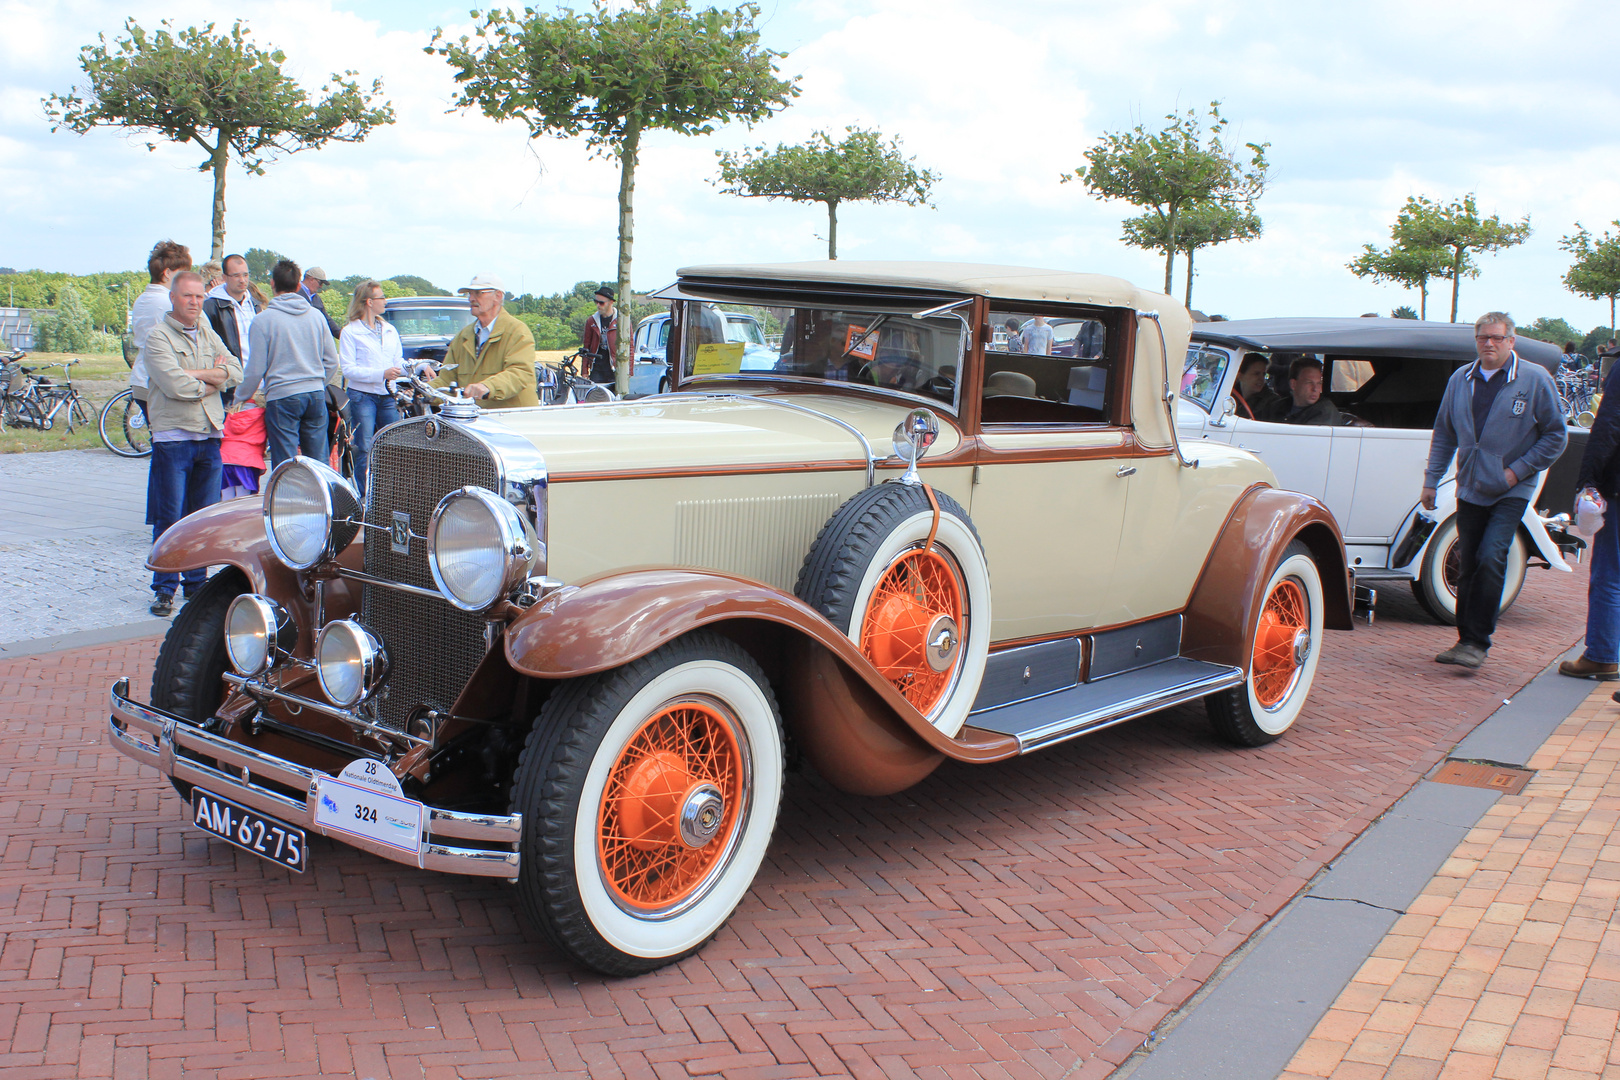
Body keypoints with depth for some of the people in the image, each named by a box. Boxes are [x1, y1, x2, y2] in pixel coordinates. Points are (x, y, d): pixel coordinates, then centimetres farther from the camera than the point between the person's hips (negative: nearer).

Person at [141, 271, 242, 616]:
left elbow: (236, 372, 3)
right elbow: (175, 386, -17)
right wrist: (214, 380, -2)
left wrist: (197, 374, -11)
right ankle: (164, 589, 3)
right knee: (170, 518, -4)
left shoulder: (208, 335, 15)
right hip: (173, 437, -5)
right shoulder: (159, 337, -5)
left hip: (210, 435, 5)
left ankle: (196, 581, 20)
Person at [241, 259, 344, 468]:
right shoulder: (316, 316, 6)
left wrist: (242, 397, 9)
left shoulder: (263, 320, -6)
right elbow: (332, 362, 10)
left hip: (282, 398, -4)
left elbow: (256, 369, -5)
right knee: (320, 464, 9)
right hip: (316, 395, 4)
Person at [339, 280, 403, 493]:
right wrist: (381, 374, -20)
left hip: (388, 396, 5)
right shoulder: (350, 332, 0)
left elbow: (399, 362, 17)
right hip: (363, 396, -5)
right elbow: (348, 369, -9)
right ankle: (363, 496, 2)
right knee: (365, 449, -6)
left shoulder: (390, 330, 17)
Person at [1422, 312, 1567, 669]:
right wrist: (1431, 479, 9)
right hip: (1470, 489, 4)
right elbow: (1444, 434, 14)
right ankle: (1466, 639, 17)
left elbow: (1555, 435, -2)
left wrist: (1517, 470, -10)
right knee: (1468, 565, 7)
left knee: (1490, 558, -16)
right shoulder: (1460, 380, 7)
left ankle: (1477, 642, -10)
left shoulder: (1535, 379, -5)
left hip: (1510, 492, -4)